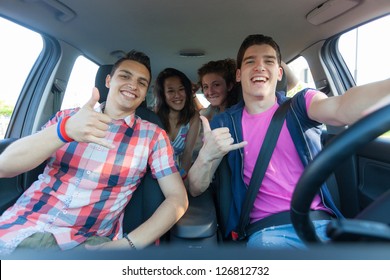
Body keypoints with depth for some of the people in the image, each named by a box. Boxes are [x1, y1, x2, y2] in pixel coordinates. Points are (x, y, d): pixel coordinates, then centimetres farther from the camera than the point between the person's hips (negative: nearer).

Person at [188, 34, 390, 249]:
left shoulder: (300, 105, 3)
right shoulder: (224, 123, 4)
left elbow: (343, 109, -21)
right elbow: (195, 189, 2)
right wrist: (206, 157, -19)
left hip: (321, 222, 2)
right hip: (266, 230, -1)